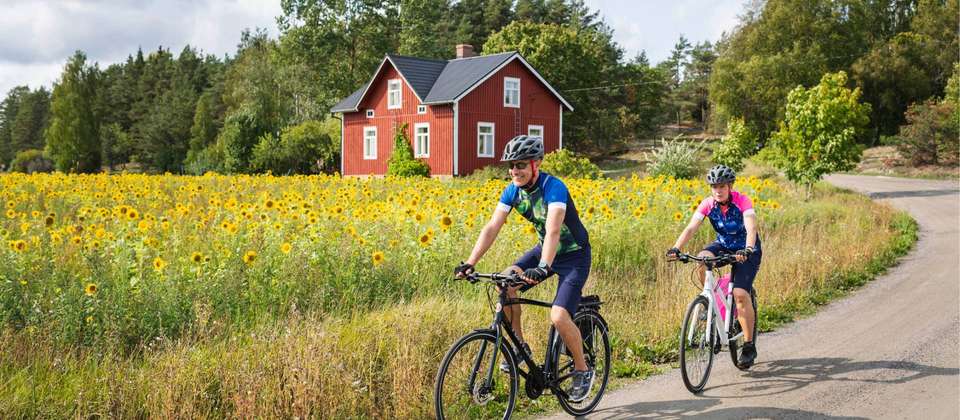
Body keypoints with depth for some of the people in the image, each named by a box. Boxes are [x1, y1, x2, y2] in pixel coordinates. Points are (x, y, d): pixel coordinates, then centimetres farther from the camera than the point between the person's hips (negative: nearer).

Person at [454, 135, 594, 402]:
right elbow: (492, 227, -13)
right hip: (545, 249, 7)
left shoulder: (553, 187, -28)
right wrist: (470, 263, -25)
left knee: (559, 317, -22)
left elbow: (553, 230, -41)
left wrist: (543, 267, -56)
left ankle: (583, 370, 3)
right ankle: (521, 347, 1)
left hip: (574, 254, -7)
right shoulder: (513, 190, -7)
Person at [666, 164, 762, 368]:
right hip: (723, 245, 4)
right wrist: (676, 248, -40)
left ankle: (749, 346, -10)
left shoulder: (742, 201, -24)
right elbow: (690, 228, -23)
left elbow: (751, 229, -37)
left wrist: (747, 250, -57)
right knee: (702, 259, -30)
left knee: (740, 294, -21)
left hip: (746, 250, -4)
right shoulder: (707, 204, -14)